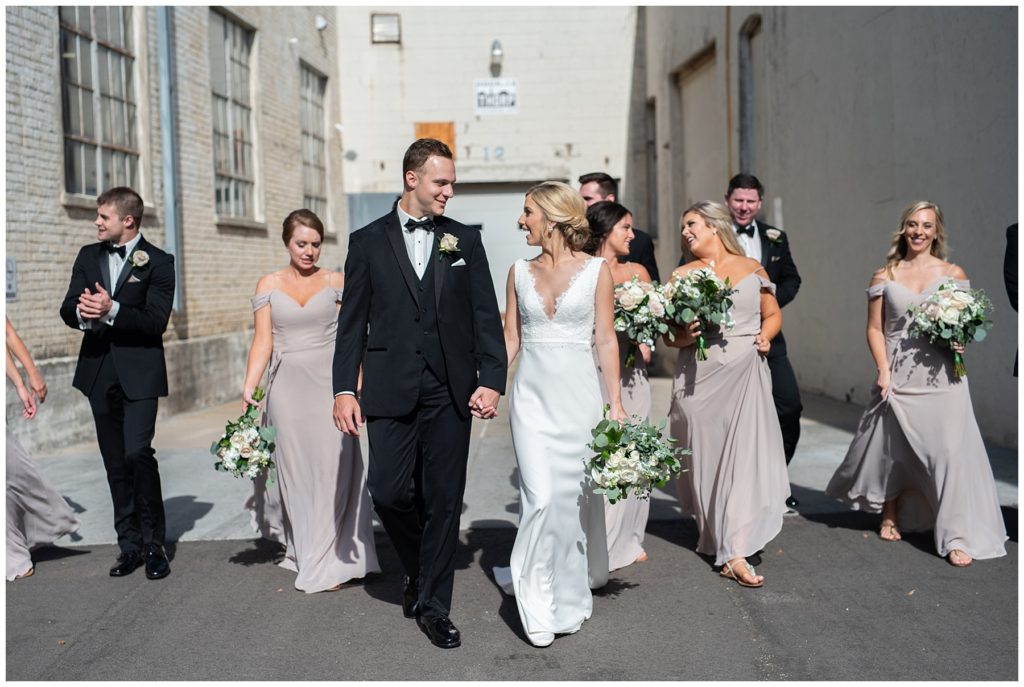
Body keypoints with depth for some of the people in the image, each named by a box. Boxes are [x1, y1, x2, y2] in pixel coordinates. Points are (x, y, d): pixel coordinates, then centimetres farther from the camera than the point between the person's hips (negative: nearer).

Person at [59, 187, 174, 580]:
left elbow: (156, 321, -13)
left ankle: (153, 544, -2)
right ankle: (130, 546, 20)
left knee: (137, 453, -17)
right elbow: (67, 309, 6)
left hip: (139, 373, -5)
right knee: (115, 465, 10)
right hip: (99, 372, 5)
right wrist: (81, 312, -18)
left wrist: (112, 310, -27)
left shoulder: (158, 262, -4)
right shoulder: (88, 256, 12)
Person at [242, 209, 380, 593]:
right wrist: (248, 388, -9)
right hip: (287, 386, 1)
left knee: (333, 468, -4)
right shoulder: (269, 285, 6)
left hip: (329, 385, -1)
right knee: (295, 469, 8)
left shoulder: (335, 282, 4)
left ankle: (330, 561, 5)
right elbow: (262, 341, 2)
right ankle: (305, 550, 23)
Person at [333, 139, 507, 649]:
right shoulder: (369, 241, 6)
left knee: (444, 499, 3)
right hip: (391, 390, 0)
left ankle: (433, 606, 16)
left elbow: (485, 316, 4)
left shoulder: (465, 241, 8)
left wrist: (491, 380, -6)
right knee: (389, 492, -2)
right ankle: (420, 571, 28)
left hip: (451, 391, 1)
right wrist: (344, 389, -3)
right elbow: (352, 322, 5)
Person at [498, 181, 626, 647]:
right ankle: (539, 607, 6)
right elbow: (510, 339, 9)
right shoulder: (520, 272, 7)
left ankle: (568, 592, 26)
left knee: (575, 494, 5)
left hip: (578, 391, -1)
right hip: (532, 393, 1)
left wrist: (615, 402, -4)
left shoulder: (596, 270, -1)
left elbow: (605, 339, -1)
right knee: (540, 496, -7)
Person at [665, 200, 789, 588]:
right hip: (701, 376, 0)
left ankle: (735, 551, -4)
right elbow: (669, 334, 6)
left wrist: (765, 335, -1)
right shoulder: (682, 275, 9)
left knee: (747, 454, -9)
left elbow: (773, 314, 19)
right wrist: (684, 337, -15)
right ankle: (729, 552, 12)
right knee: (708, 458, 0)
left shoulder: (752, 268, 11)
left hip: (746, 372, 0)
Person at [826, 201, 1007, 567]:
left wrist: (960, 342, -11)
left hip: (941, 377, -1)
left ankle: (956, 537, -2)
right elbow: (875, 329, 5)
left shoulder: (953, 274, 6)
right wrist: (883, 370, -7)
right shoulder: (884, 276, 6)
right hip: (898, 376, 1)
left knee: (951, 451, -10)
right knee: (892, 449, 12)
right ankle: (890, 518, 36)